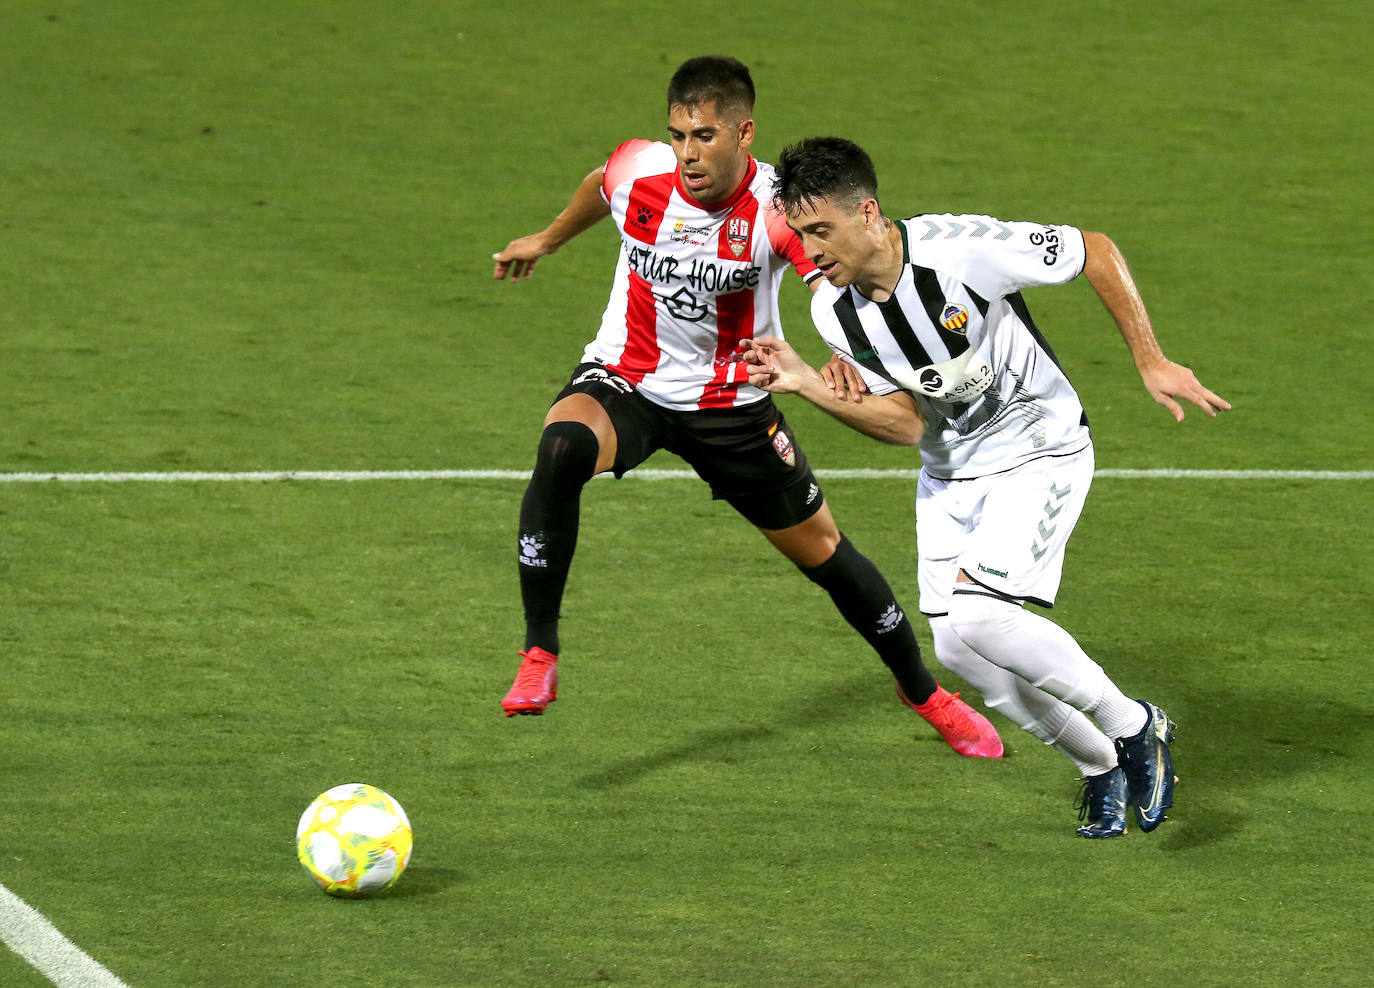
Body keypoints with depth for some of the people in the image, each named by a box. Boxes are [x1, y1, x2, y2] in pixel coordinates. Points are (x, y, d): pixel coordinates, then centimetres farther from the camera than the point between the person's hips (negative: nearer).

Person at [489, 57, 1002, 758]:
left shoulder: (778, 208, -24)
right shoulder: (637, 172, -15)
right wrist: (547, 240, 28)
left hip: (731, 403, 0)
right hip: (624, 380, 0)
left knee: (822, 551, 9)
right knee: (562, 447, -35)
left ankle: (924, 692, 36)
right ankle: (539, 656, -26)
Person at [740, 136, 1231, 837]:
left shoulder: (961, 251, -29)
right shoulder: (833, 310, -10)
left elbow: (1096, 252, -16)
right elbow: (907, 424, -7)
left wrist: (1151, 361, -15)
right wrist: (808, 386, -20)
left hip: (1040, 451, -6)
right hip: (949, 474, 7)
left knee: (976, 613, -24)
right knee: (956, 647, -2)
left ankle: (1133, 727, -4)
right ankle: (1101, 766, 20)